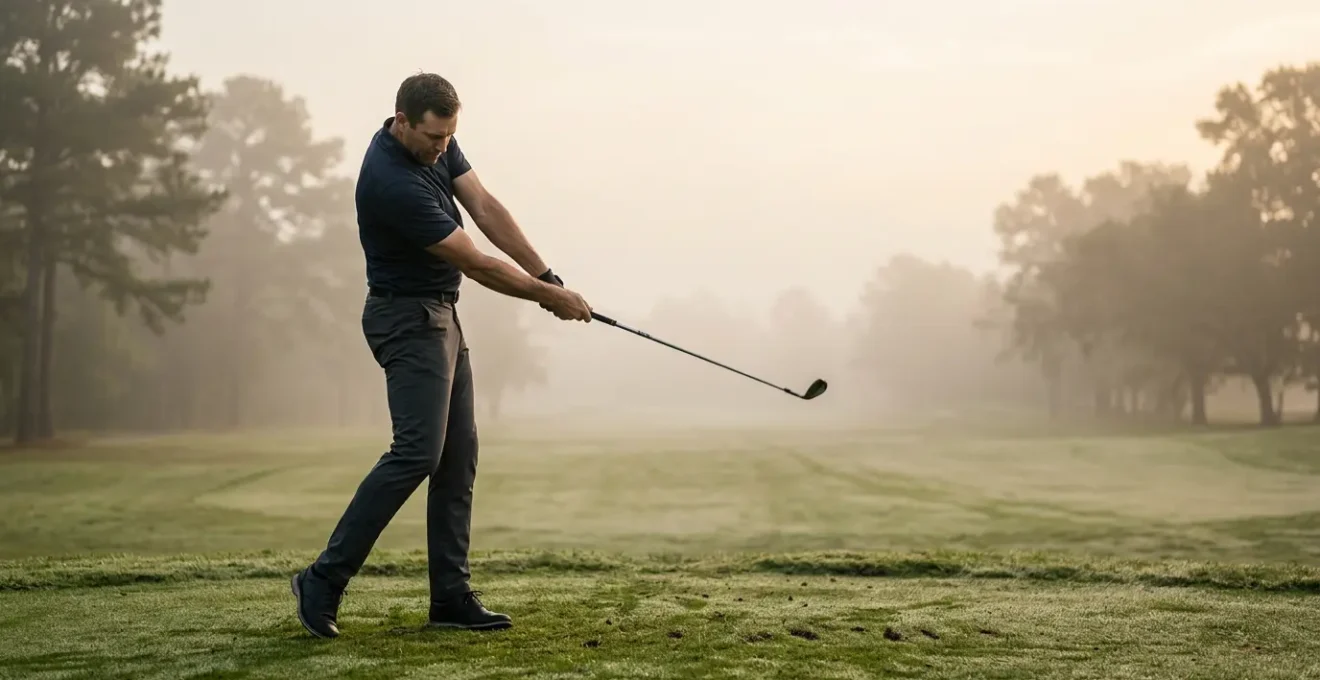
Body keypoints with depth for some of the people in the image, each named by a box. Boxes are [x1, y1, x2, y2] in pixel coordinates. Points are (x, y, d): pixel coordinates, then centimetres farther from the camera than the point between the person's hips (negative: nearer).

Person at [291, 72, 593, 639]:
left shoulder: (437, 143, 2)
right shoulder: (391, 182, -27)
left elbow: (484, 209, -1)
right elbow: (475, 263, -21)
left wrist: (546, 275, -9)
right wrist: (548, 296, -12)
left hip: (439, 315, 9)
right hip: (408, 319, -9)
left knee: (458, 454, 6)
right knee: (418, 451, -18)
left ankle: (451, 596, 8)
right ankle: (324, 579, -12)